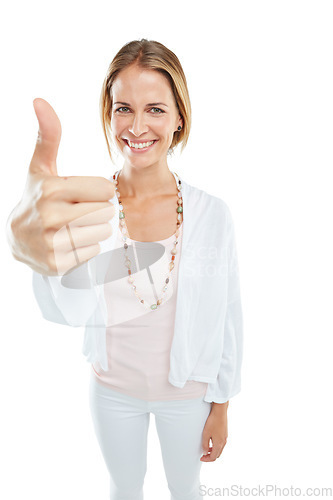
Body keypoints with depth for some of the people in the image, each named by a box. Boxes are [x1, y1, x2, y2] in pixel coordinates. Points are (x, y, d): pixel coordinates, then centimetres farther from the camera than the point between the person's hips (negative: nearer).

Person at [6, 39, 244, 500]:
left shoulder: (212, 214, -18)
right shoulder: (87, 206, -18)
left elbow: (227, 319, -8)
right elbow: (70, 310, -37)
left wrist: (220, 408, 0)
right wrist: (35, 249, -60)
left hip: (186, 392, 0)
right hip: (113, 391, 1)